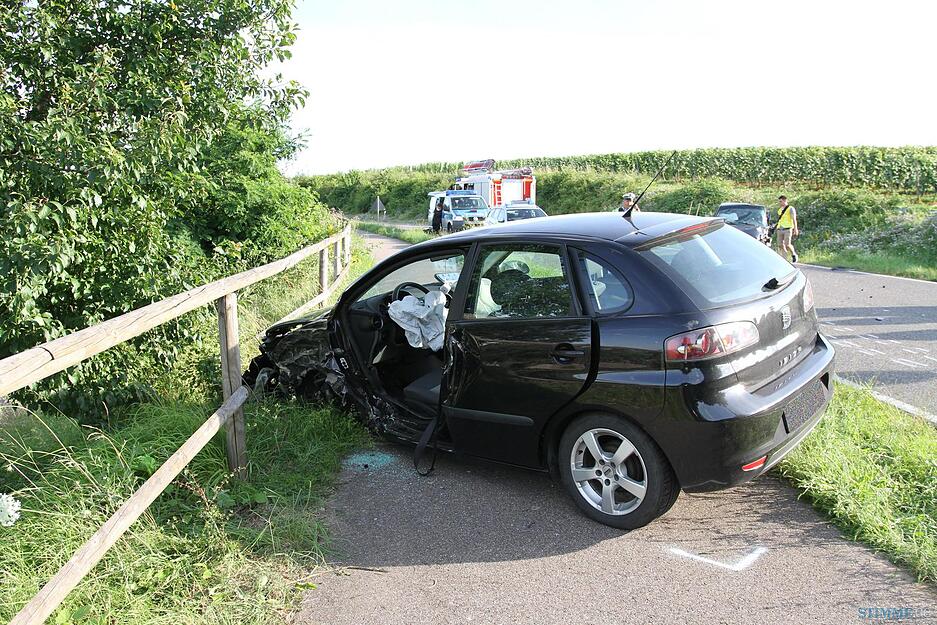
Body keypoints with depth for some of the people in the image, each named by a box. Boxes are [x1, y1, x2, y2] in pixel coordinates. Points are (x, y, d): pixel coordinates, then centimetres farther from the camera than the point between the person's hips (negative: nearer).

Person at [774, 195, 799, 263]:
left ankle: (794, 254, 9)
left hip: (788, 229, -6)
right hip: (780, 230, 6)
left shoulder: (790, 209, 1)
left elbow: (794, 219, -6)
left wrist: (795, 229, -15)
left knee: (787, 245, -15)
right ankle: (785, 260, 2)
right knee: (780, 245, -3)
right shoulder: (780, 210, 20)